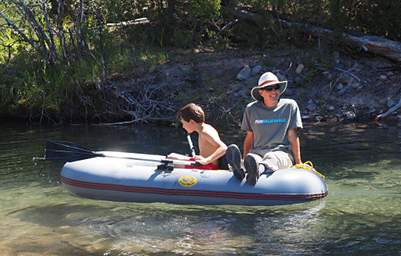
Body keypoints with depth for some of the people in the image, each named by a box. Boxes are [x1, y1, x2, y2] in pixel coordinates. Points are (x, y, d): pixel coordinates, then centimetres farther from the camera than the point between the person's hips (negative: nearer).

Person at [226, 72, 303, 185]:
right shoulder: (251, 109, 12)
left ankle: (258, 170, -72)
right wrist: (245, 160, 14)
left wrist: (298, 163, 3)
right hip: (257, 152, 2)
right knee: (250, 159, -36)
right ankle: (238, 168, -69)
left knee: (271, 158, -39)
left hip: (282, 153, -2)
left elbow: (293, 136, 6)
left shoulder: (290, 106, 8)